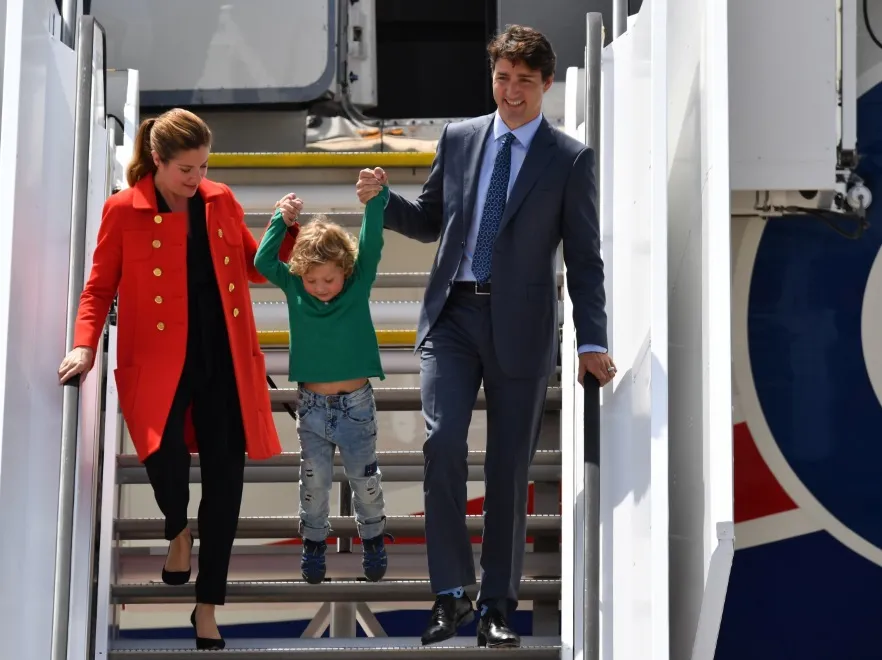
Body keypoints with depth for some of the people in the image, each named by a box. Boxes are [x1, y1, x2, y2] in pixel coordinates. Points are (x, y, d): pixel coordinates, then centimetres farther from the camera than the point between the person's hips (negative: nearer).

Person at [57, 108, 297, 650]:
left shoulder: (221, 201, 8)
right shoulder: (124, 210, -2)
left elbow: (255, 267, 16)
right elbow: (101, 288, 2)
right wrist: (85, 346, -11)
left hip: (224, 360, 4)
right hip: (160, 362, -3)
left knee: (225, 477, 1)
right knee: (165, 451, -26)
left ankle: (208, 607, 16)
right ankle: (178, 532, 11)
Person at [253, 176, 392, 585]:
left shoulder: (359, 287, -7)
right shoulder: (295, 290, -4)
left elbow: (371, 247, -15)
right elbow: (263, 262, -9)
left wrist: (375, 199, -25)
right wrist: (282, 221, -14)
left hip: (356, 403, -1)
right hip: (312, 405, 1)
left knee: (365, 479, 6)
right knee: (314, 480, 6)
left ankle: (373, 541, 24)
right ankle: (313, 544, 20)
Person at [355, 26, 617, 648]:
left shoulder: (570, 159, 2)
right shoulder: (458, 138, 10)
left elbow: (584, 259, -1)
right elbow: (430, 221, 19)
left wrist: (592, 342, -9)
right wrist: (382, 199, -1)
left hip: (520, 326, -2)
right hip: (453, 316, 2)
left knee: (510, 468, 4)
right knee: (443, 442, -15)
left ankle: (498, 606, 15)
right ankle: (452, 593, -4)